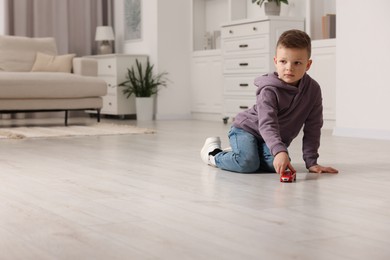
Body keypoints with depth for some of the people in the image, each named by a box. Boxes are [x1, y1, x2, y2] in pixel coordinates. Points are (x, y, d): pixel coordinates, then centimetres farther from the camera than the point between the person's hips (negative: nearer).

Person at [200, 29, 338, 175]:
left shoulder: (313, 89, -12)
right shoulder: (270, 90, -26)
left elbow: (312, 128, -8)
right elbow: (267, 125, -36)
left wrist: (311, 162, -13)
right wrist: (280, 151, -53)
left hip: (277, 138, 5)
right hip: (246, 128, -5)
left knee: (274, 164, -24)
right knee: (247, 163, -29)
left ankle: (242, 153, 7)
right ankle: (214, 153, 2)